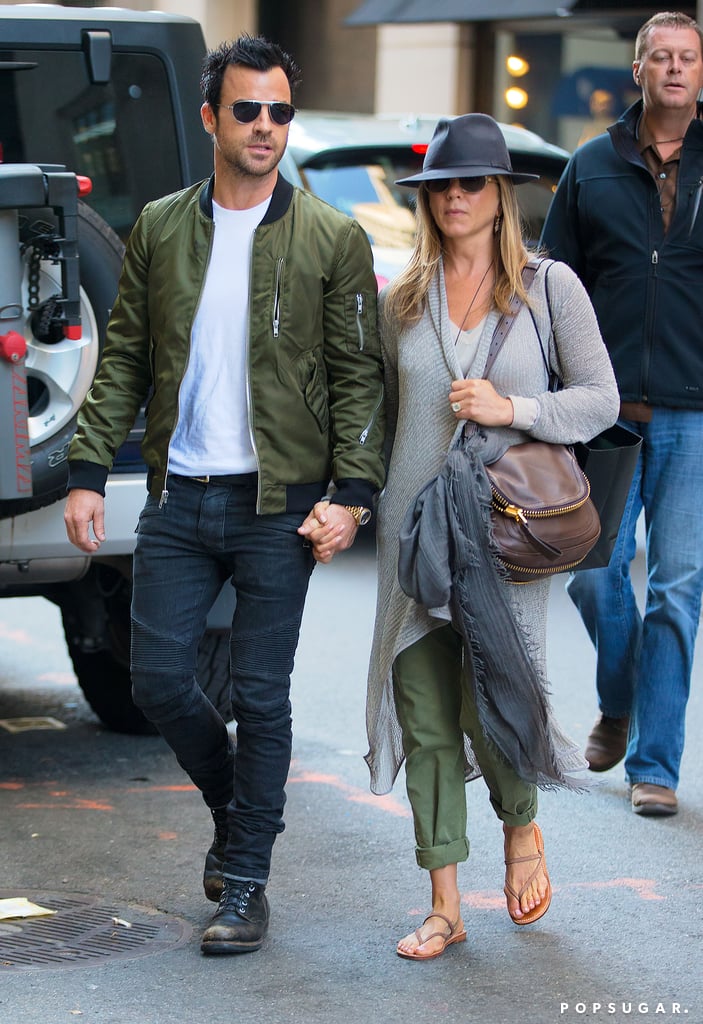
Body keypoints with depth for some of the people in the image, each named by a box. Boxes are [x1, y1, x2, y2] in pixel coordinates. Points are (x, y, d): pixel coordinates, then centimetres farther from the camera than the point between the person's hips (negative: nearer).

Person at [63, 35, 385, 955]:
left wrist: (351, 494, -11)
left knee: (261, 696, 1)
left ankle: (245, 880, 14)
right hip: (178, 500, 3)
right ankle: (236, 810, 31)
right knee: (159, 680, 4)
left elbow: (358, 377, -2)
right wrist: (88, 473, 3)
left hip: (278, 506, -3)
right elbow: (123, 361, 10)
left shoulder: (333, 241, -2)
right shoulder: (159, 229, 7)